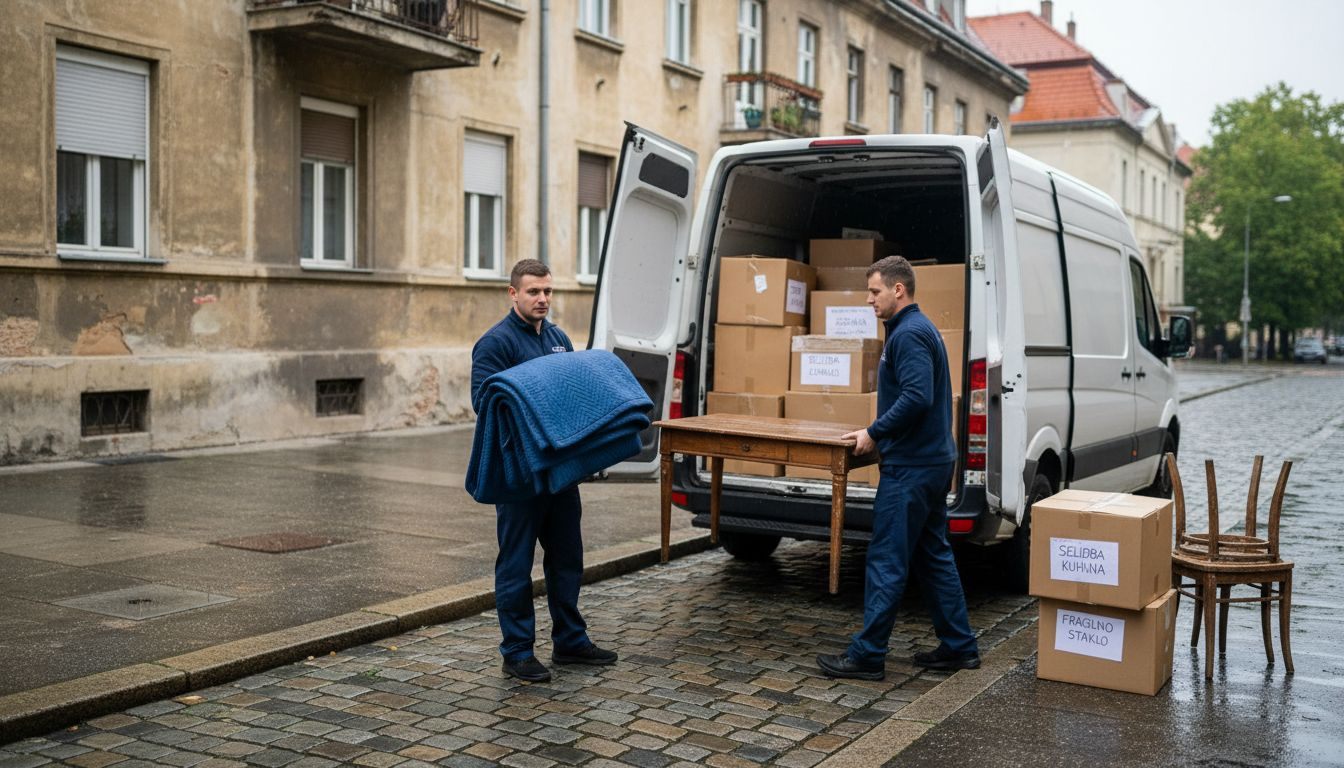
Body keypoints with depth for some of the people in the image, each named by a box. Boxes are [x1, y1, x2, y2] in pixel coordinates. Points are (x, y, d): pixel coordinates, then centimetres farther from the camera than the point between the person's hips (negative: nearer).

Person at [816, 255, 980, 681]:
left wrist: (874, 433, -18)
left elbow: (917, 397, -27)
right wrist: (880, 434, 14)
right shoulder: (919, 328, 17)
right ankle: (959, 646, 21)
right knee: (934, 556, 15)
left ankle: (868, 654, 0)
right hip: (931, 461, 11)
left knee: (886, 561, -5)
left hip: (910, 468, -11)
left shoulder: (909, 334, -15)